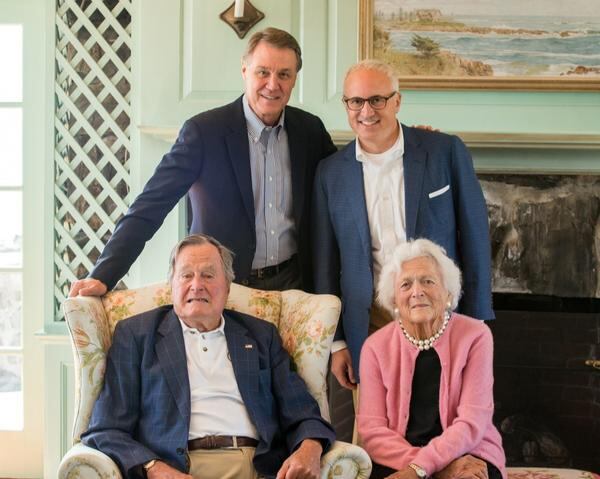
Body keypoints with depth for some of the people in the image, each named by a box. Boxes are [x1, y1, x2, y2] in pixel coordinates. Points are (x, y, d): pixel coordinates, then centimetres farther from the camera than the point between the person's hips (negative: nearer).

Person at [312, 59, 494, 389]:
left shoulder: (447, 152, -3)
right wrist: (336, 341, 7)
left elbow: (475, 238, -1)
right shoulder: (331, 173, 3)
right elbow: (325, 262, 8)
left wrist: (476, 324, -2)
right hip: (368, 323, 2)